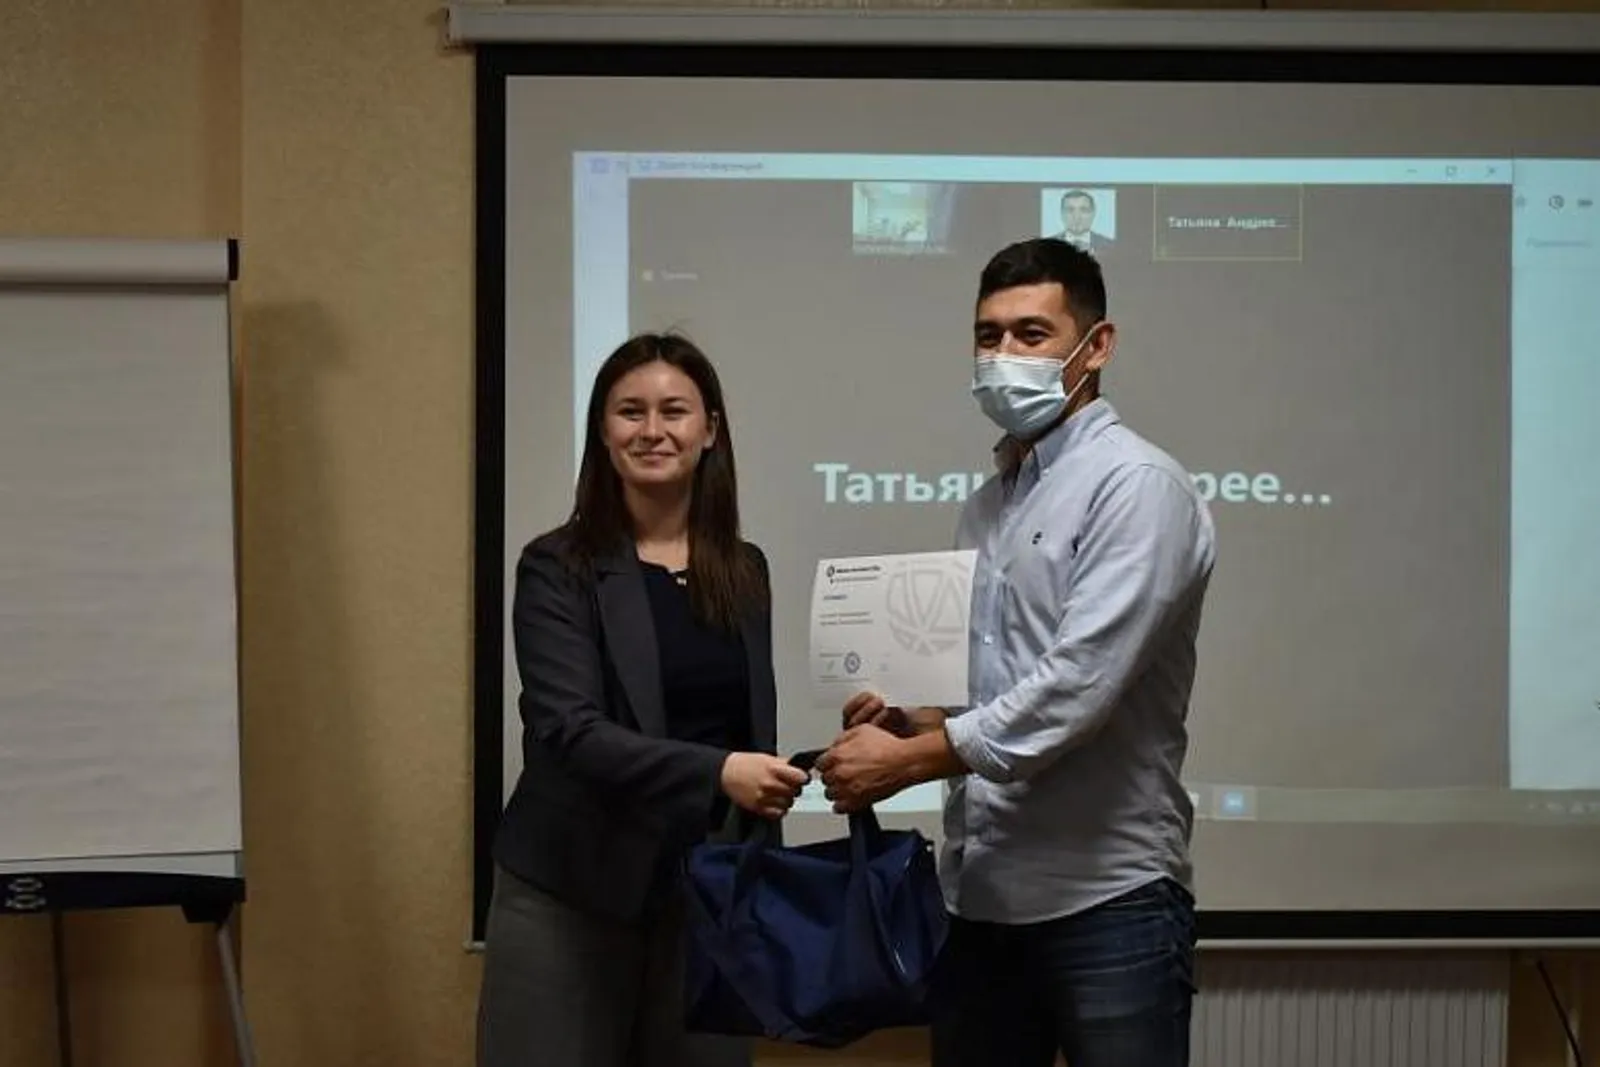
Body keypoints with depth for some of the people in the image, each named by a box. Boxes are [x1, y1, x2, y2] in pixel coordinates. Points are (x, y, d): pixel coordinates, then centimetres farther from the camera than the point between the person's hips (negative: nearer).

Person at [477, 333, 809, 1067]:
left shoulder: (743, 570, 9)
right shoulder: (559, 568, -5)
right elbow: (569, 730, -16)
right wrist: (715, 772, -29)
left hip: (709, 890, 4)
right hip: (574, 894, -4)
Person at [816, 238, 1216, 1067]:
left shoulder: (1136, 486, -10)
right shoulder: (988, 505, 14)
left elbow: (1077, 684, -20)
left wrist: (906, 760, -16)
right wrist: (908, 718, 0)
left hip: (1104, 902, -7)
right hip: (979, 897, 7)